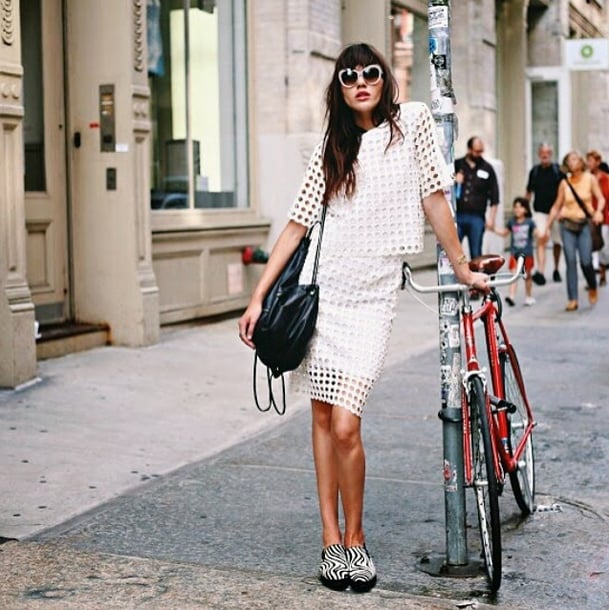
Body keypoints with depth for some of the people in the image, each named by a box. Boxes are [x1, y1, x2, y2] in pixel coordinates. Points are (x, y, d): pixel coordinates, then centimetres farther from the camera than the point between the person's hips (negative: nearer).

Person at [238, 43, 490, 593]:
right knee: (323, 419, 5)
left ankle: (355, 538, 11)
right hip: (321, 287, 3)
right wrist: (258, 298, 0)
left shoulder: (413, 121, 2)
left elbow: (435, 198, 3)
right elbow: (298, 223, 4)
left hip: (372, 297, -3)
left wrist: (463, 269, 5)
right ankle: (332, 541, 16)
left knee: (345, 426, -10)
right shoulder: (332, 148, 8)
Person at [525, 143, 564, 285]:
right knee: (541, 240, -17)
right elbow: (529, 192, 15)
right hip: (540, 211, 0)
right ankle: (540, 272, -27)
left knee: (557, 242, 11)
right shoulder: (534, 171, 6)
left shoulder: (558, 170, 0)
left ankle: (556, 270, 30)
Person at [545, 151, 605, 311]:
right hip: (567, 225, 1)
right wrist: (548, 227, 8)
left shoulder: (590, 179, 1)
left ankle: (592, 288, 20)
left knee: (586, 261, -10)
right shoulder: (565, 183, 5)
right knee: (571, 262, -5)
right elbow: (556, 206, 10)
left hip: (585, 224, -1)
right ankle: (572, 299, -1)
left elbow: (601, 198, -4)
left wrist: (598, 211, -25)